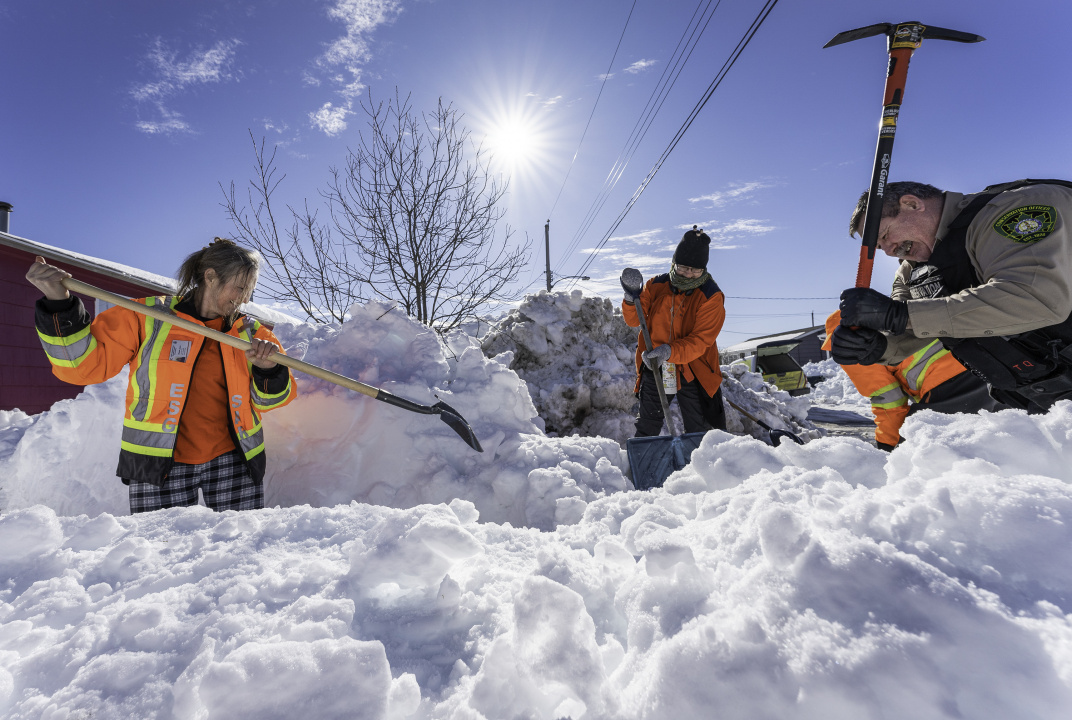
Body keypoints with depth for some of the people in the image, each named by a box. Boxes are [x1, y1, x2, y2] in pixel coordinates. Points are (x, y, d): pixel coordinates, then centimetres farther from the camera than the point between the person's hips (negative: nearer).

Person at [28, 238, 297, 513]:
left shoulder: (250, 332, 5)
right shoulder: (146, 318, -1)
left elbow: (269, 399, 4)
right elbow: (83, 364, -5)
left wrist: (269, 370, -17)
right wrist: (59, 305, -16)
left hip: (232, 462, 2)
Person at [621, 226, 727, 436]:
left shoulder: (711, 297, -9)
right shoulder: (656, 286, 1)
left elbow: (701, 341, -18)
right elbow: (635, 320, 4)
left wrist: (668, 352, -33)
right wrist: (632, 300, -16)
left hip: (692, 370, -2)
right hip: (653, 367, 3)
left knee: (700, 433, 7)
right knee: (647, 427, 14)